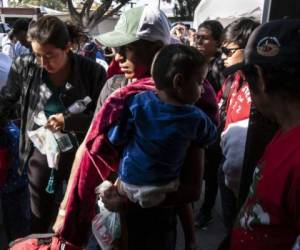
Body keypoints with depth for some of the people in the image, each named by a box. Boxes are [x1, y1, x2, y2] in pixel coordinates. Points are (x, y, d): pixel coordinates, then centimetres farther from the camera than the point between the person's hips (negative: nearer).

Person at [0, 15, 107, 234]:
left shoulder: (92, 73, -17)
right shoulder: (24, 66, -10)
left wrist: (69, 121, -25)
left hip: (80, 153, -1)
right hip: (41, 152, 2)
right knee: (39, 219, 20)